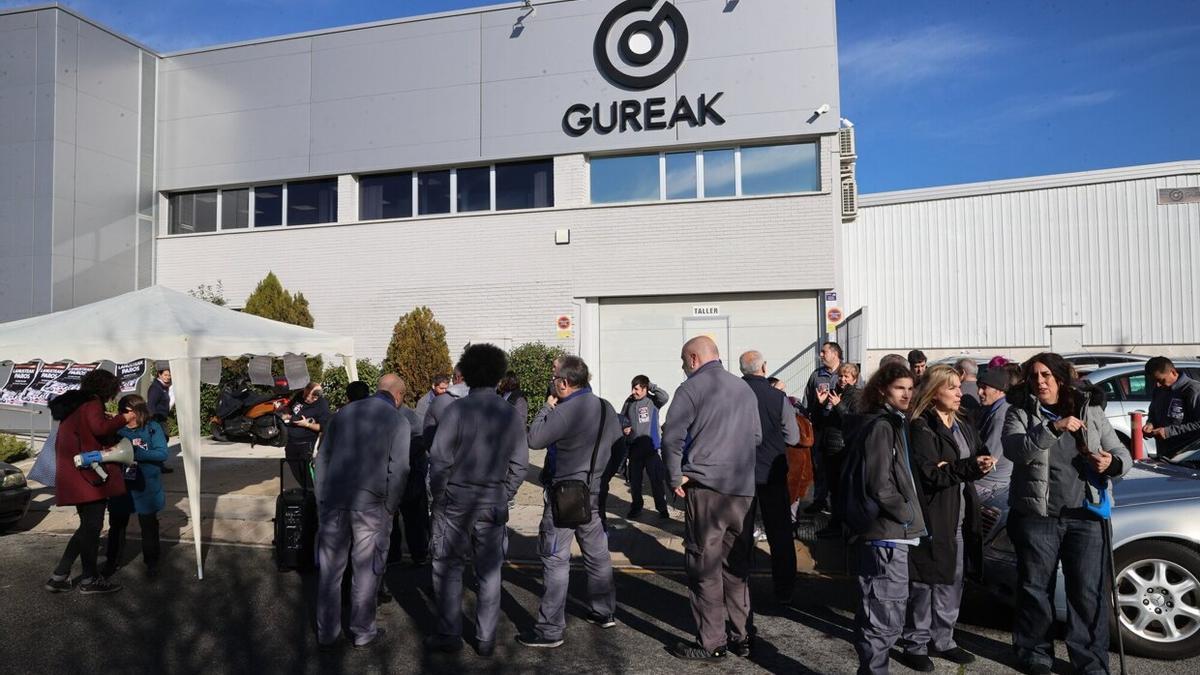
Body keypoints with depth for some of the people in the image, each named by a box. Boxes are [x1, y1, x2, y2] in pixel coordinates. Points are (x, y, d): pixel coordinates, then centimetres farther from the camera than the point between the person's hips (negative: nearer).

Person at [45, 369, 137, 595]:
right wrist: (123, 419, -13)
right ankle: (90, 579, 8)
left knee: (88, 526, 17)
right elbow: (100, 428, -27)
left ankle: (59, 576, 16)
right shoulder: (92, 403, -11)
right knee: (92, 526, 0)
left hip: (74, 476, 10)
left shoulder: (73, 405, 19)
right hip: (88, 473, -10)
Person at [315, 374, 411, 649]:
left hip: (333, 502, 4)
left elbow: (322, 459, 10)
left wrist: (321, 500, 15)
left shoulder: (342, 414, 9)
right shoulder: (398, 423, -4)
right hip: (371, 505, -4)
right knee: (366, 571, 10)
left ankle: (326, 633, 22)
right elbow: (398, 471, -9)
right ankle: (362, 631, 20)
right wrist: (389, 509, 2)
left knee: (330, 570, 13)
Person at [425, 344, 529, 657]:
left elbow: (439, 460, -11)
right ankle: (486, 639, 20)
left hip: (455, 501, -2)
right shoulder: (512, 414, -3)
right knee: (489, 572, 12)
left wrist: (438, 495, 3)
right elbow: (519, 464, 0)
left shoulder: (457, 410, -13)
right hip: (494, 505, 3)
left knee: (448, 569, 13)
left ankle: (449, 635, 19)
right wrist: (503, 496, 10)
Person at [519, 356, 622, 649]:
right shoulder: (606, 408, 3)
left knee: (556, 561, 0)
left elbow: (534, 439, -14)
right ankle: (604, 612, 32)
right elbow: (618, 444, 13)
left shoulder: (564, 412, -21)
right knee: (597, 554, 18)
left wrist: (547, 408, -4)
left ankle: (550, 630, 5)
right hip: (594, 494, 8)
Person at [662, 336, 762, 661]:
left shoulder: (691, 388, -6)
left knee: (705, 566, 1)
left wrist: (676, 478, -3)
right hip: (743, 489, 6)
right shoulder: (744, 387, 12)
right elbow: (757, 436, 18)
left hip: (706, 487, -6)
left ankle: (711, 643, 6)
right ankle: (741, 635, 21)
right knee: (736, 563, 14)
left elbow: (672, 437, -13)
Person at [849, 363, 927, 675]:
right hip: (888, 533, -11)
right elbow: (880, 485, -21)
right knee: (887, 616, -8)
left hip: (888, 532, 11)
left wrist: (909, 515, 14)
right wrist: (909, 515, -11)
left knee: (876, 612, 19)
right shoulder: (880, 426, -13)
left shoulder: (892, 423, 18)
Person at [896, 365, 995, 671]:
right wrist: (970, 467, -25)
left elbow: (979, 456, 11)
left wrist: (984, 462, -11)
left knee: (951, 583, 14)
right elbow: (930, 474, -18)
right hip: (931, 516, -8)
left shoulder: (963, 425, 14)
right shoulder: (921, 427, -12)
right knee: (924, 583, 0)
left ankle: (942, 640, 28)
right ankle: (915, 645, 12)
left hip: (958, 518, 8)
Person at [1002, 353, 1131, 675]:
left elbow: (1122, 454, 9)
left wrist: (1113, 462, -14)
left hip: (1086, 516, 2)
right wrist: (1054, 428, -28)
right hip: (1037, 516, -1)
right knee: (1036, 588, 9)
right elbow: (1015, 450, -17)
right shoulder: (1020, 413, 0)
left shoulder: (1090, 411, 7)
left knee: (1089, 592, 5)